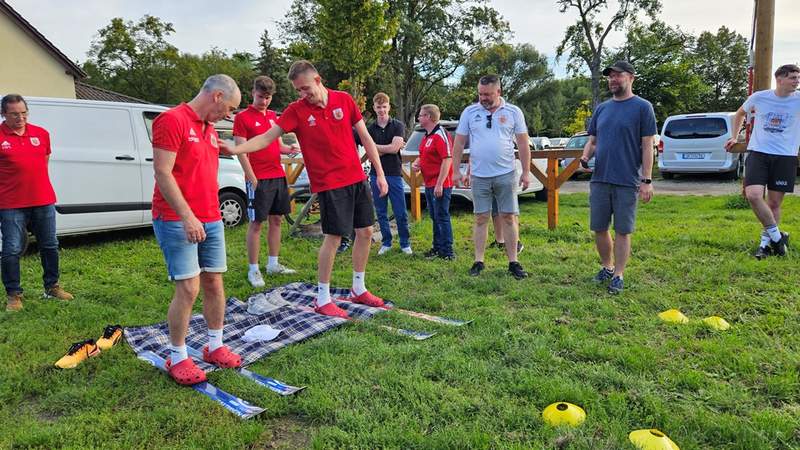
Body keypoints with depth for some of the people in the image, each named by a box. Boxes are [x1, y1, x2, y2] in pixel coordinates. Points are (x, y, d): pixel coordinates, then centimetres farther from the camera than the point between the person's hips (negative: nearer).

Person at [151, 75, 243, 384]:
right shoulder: (172, 120, -9)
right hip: (177, 220, -8)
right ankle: (177, 357, 6)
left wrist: (212, 215, 18)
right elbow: (162, 173, -16)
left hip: (211, 220, 8)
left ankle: (215, 346, 22)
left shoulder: (210, 130, 18)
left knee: (214, 283, 9)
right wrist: (187, 216, -21)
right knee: (188, 288, -8)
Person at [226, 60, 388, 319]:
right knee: (333, 237, -4)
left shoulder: (345, 100, 2)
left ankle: (359, 290, 26)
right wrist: (235, 149, -25)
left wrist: (380, 173, 5)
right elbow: (267, 137, -10)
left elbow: (365, 138, 6)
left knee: (365, 232, 9)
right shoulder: (296, 111, -6)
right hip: (329, 183, -4)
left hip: (357, 178, 4)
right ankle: (323, 300, 10)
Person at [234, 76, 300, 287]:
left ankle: (273, 264, 23)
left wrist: (289, 149, -1)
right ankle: (253, 270, 6)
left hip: (278, 176, 7)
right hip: (259, 179, -7)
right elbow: (241, 151, -10)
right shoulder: (242, 117, -5)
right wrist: (252, 179, -17)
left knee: (276, 220, 12)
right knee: (256, 223, -2)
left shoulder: (273, 116, 15)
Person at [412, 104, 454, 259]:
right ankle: (437, 247, 25)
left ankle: (447, 251, 1)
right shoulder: (426, 137, 15)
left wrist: (439, 184, -25)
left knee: (442, 217, -5)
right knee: (434, 217, 15)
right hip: (429, 185, 9)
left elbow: (447, 159, -22)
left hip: (440, 185, -9)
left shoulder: (440, 135, -14)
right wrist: (416, 163, 5)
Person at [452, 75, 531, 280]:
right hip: (479, 176, 1)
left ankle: (513, 262, 10)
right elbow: (458, 143, 7)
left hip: (506, 174, 0)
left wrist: (526, 172, 0)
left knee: (508, 217, 2)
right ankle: (479, 261, 13)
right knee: (481, 219, 5)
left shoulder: (513, 112, 3)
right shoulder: (469, 112, 4)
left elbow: (523, 144, 4)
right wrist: (457, 171, 3)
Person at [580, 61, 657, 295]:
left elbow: (647, 146, -5)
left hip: (627, 182, -5)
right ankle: (607, 267, 28)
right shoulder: (602, 108, 13)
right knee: (599, 229, 9)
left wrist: (647, 180, -11)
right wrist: (585, 156, -5)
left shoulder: (642, 107, -2)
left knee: (622, 231, 3)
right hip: (599, 179, 5)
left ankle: (618, 276, 14)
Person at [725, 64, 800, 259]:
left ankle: (765, 242, 21)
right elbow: (740, 113, 21)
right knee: (753, 195, -18)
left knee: (774, 203, 5)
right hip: (758, 153, 0)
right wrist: (734, 137, 19)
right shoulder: (758, 98, 1)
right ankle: (777, 236, -1)